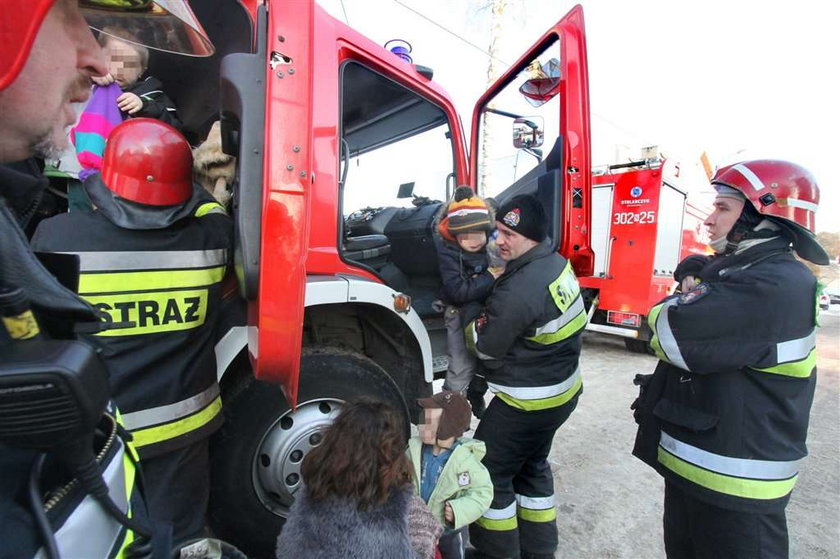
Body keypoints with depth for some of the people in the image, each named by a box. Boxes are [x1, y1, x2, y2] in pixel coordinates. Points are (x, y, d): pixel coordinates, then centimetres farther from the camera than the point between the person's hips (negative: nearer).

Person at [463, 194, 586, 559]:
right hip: (563, 391, 10)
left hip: (527, 402, -10)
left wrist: (471, 325, 0)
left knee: (488, 472, 9)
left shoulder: (518, 291, -31)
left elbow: (486, 348, -18)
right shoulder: (558, 262, -1)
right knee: (533, 467, 26)